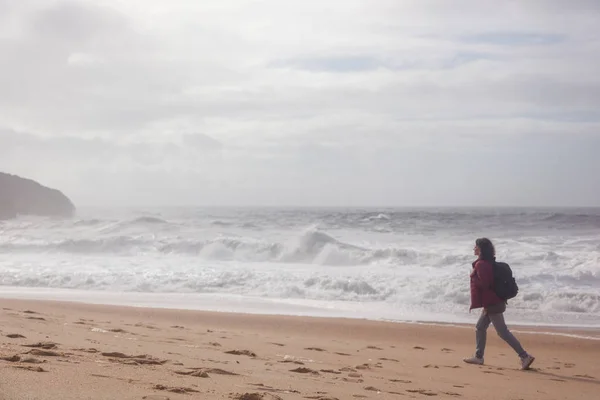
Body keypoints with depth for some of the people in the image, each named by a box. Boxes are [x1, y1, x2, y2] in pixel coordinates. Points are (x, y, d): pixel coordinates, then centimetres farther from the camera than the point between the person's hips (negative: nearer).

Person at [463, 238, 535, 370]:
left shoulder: (481, 264, -17)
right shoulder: (489, 262, 13)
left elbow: (483, 283, -25)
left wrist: (473, 276, -10)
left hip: (492, 304, -10)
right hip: (495, 302, 10)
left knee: (503, 332, -8)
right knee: (480, 328, 18)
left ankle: (525, 356, -9)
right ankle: (478, 357, 25)